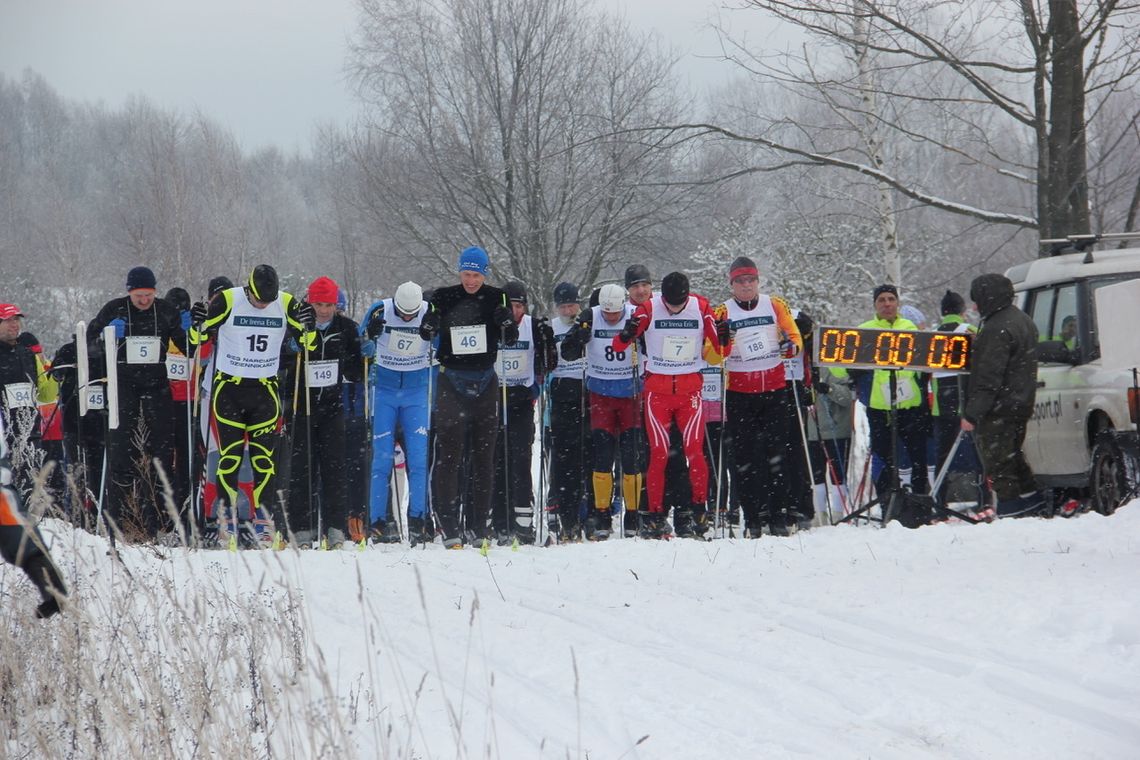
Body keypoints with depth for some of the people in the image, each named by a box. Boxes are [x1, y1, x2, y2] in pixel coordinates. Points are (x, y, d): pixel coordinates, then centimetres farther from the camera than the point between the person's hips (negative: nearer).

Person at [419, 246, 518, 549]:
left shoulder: (495, 299, 2)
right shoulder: (444, 298, 0)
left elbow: (510, 340, 1)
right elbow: (427, 335, 4)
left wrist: (507, 322, -20)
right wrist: (429, 323, -18)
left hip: (484, 382, 2)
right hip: (452, 381, -2)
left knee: (484, 453, 5)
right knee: (449, 451, -10)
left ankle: (479, 524, 10)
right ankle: (448, 523, -12)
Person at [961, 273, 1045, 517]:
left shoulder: (997, 330, -20)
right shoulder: (1022, 321, 14)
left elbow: (988, 378, -23)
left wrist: (972, 413, -22)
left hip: (998, 411, -10)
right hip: (1021, 404, 10)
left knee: (997, 463, -4)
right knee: (1012, 457, 20)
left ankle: (1011, 508, -4)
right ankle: (1033, 502, 23)